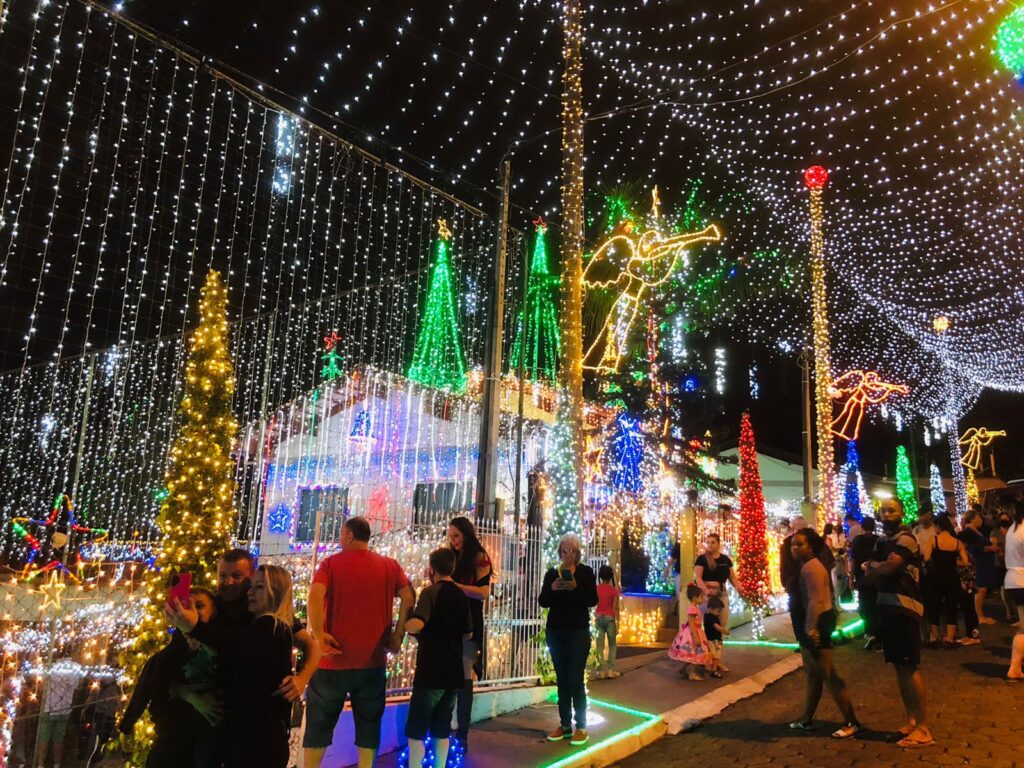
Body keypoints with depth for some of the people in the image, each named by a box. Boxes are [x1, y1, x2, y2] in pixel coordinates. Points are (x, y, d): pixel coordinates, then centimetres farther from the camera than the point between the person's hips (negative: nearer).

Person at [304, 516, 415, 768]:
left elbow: (315, 596, -18)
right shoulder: (390, 566, 4)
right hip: (373, 660, 2)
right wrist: (398, 635, -1)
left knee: (319, 724, 13)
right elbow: (408, 597, -6)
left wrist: (318, 634, -15)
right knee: (369, 724, 13)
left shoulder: (331, 563, -2)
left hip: (334, 659, -1)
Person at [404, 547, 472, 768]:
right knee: (441, 729, 14)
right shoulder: (461, 596, 9)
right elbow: (468, 633, 19)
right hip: (454, 671, 6)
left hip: (431, 671, -6)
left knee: (415, 730, 1)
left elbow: (416, 624, -28)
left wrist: (402, 626, -8)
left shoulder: (431, 592, -11)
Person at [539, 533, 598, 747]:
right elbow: (543, 602, 1)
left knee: (576, 680, -5)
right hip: (556, 631, 3)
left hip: (578, 631, -3)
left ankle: (581, 727, 1)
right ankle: (565, 725, 13)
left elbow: (593, 600, -9)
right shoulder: (551, 573, 6)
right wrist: (552, 589, -17)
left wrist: (576, 587, -24)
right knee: (561, 680, 7)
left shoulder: (586, 572, -1)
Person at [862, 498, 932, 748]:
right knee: (899, 667, 12)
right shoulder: (882, 543, 16)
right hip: (886, 606, 8)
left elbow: (888, 568, -21)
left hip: (904, 607, -8)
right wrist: (880, 567, -8)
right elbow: (870, 575, 12)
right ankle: (911, 721, 20)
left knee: (909, 667, -7)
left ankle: (923, 729, -3)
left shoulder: (905, 539, -10)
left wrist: (873, 565, 0)